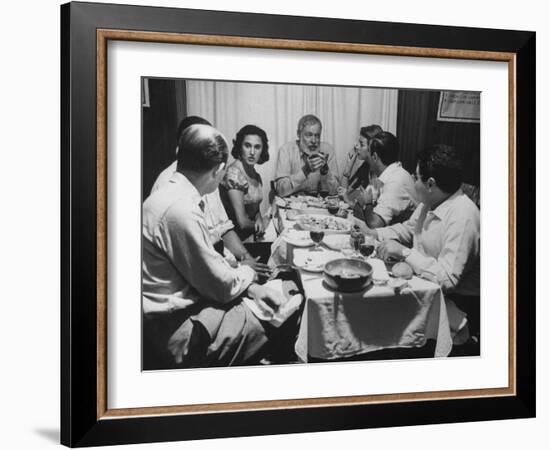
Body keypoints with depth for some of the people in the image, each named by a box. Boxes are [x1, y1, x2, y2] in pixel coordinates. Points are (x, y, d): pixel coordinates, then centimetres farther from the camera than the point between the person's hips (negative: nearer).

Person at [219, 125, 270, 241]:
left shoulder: (256, 175, 9)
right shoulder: (234, 174, -17)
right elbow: (242, 222, -18)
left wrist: (259, 221, -2)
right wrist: (258, 225, 1)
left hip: (253, 235, 8)